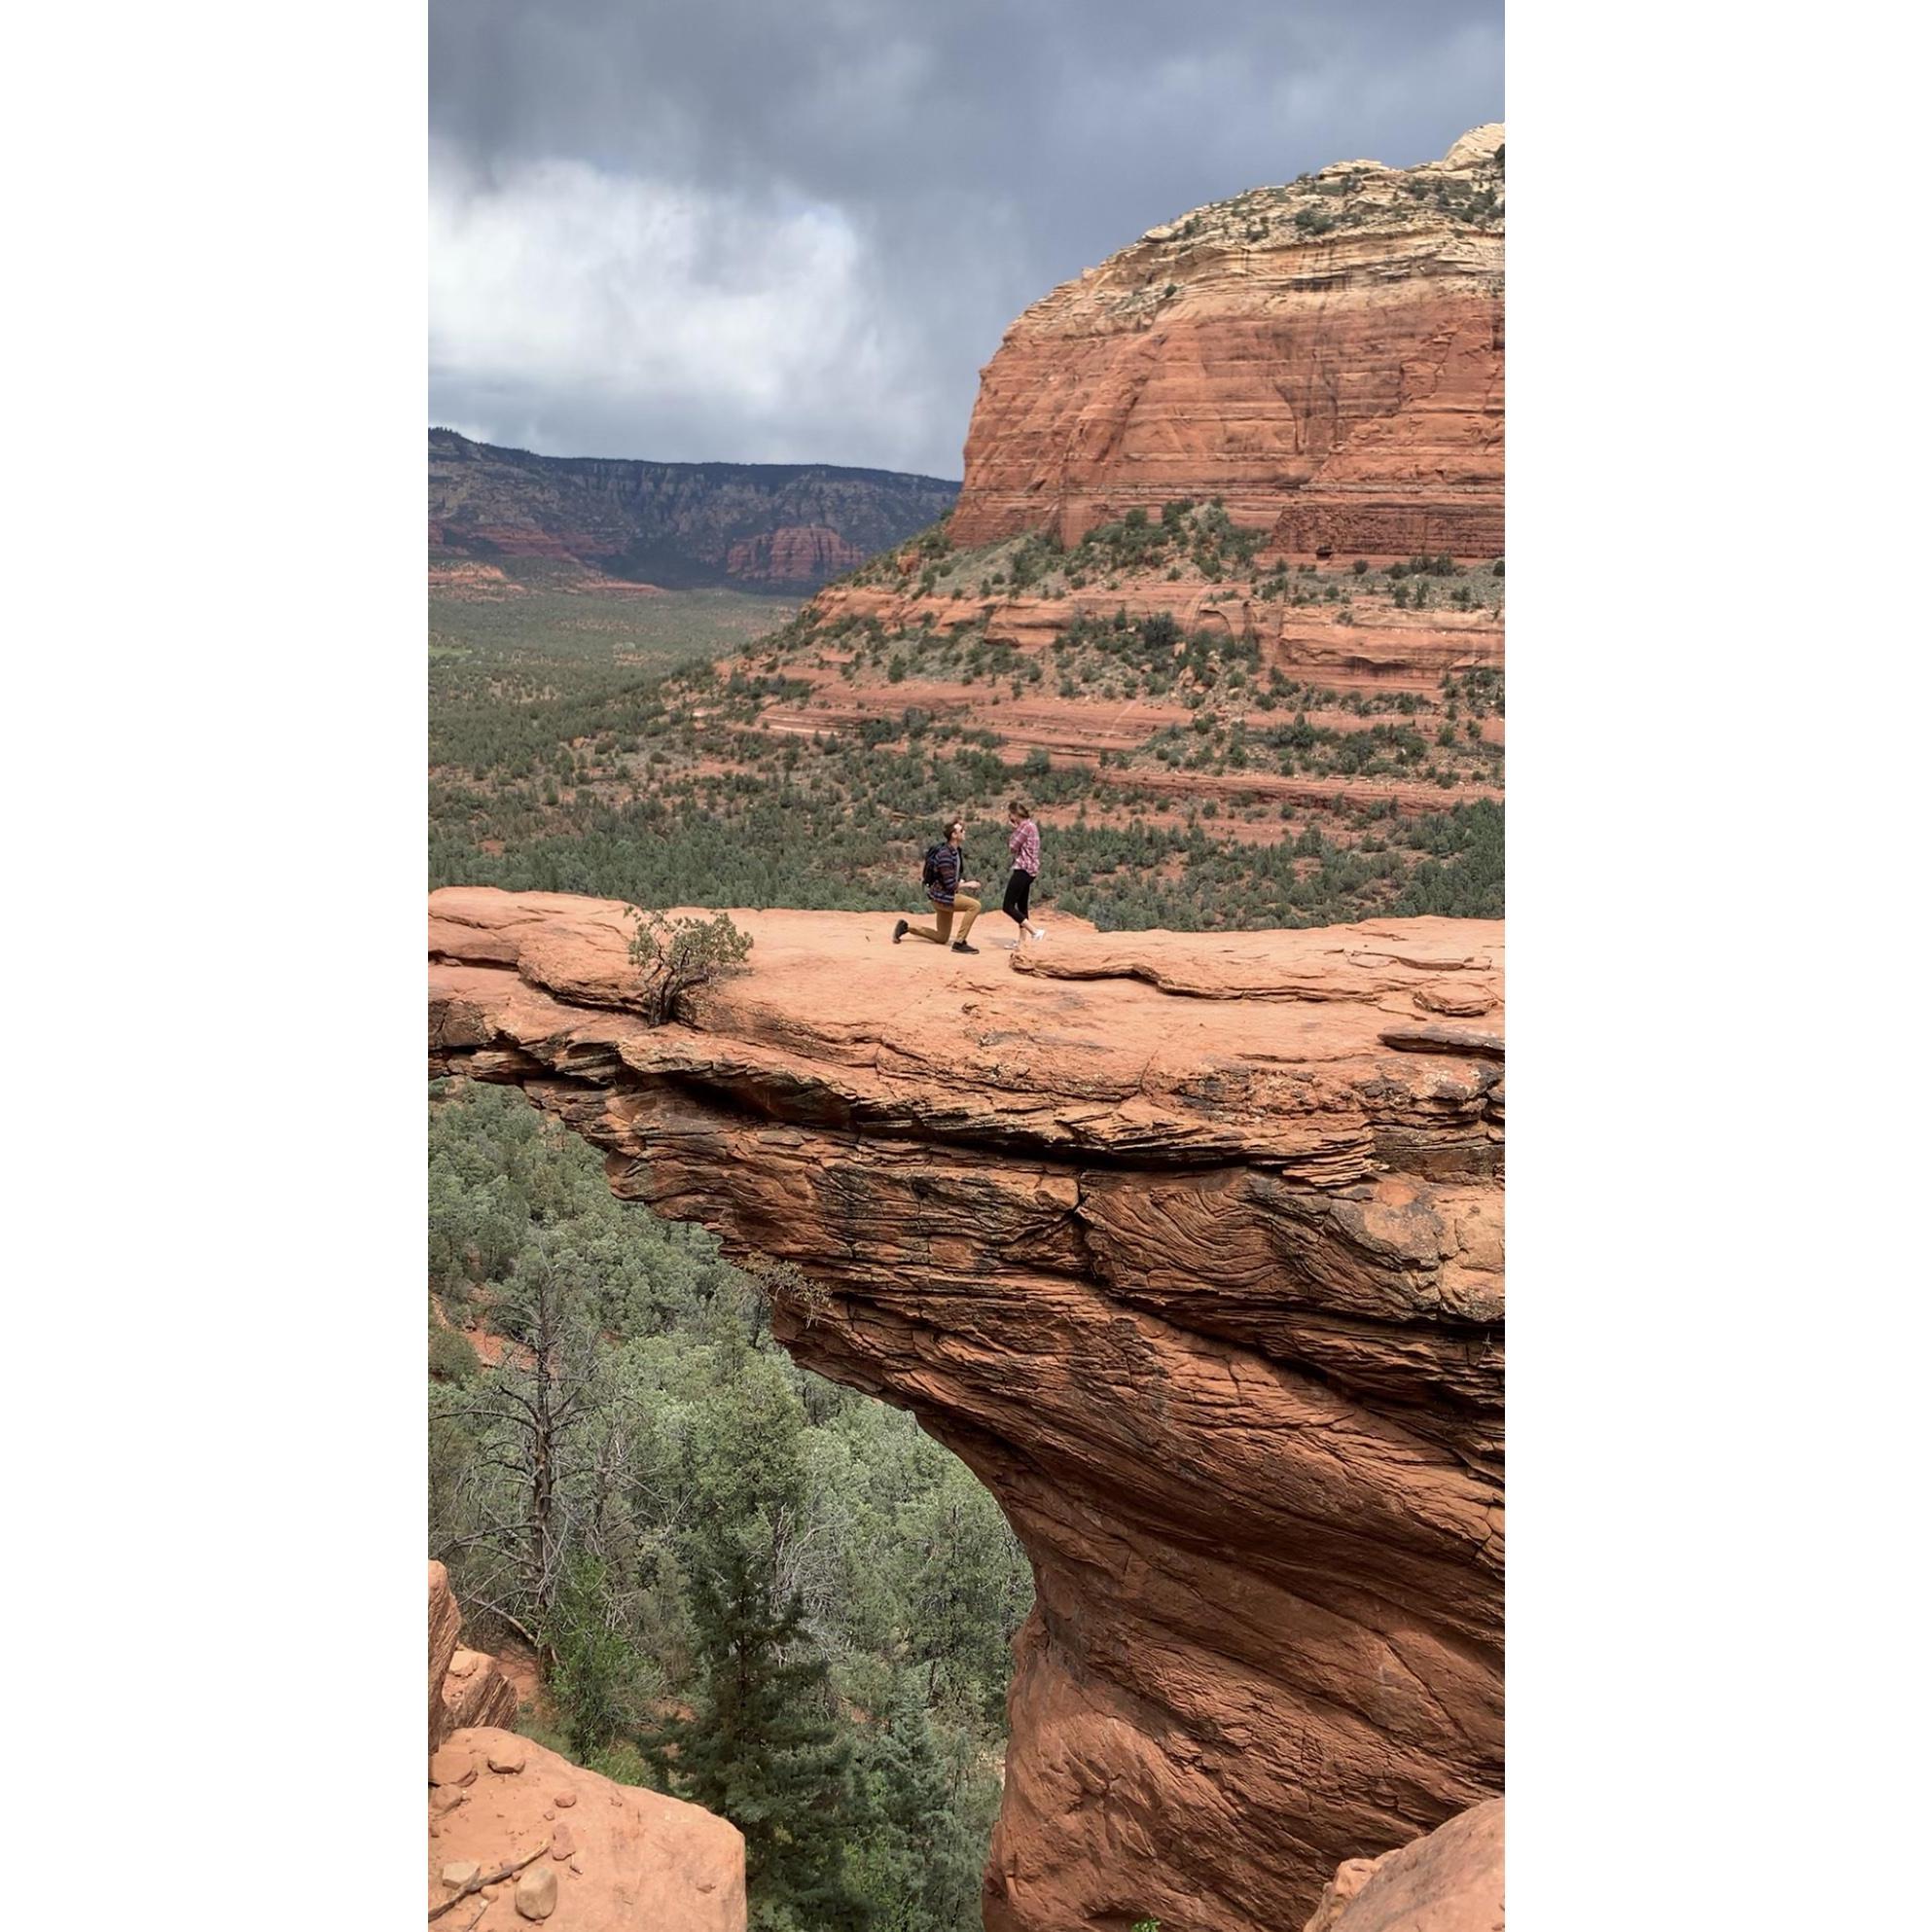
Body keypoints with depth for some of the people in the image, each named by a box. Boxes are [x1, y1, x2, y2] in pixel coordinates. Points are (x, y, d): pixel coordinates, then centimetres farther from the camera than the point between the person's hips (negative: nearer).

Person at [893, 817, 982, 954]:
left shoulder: (957, 852, 7)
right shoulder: (945, 855, -23)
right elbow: (950, 885, -25)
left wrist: (964, 882, 3)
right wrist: (968, 885, -14)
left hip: (946, 896, 10)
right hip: (941, 896, -10)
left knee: (941, 938, 16)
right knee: (974, 905, -24)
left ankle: (906, 926, 22)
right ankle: (959, 943, -18)